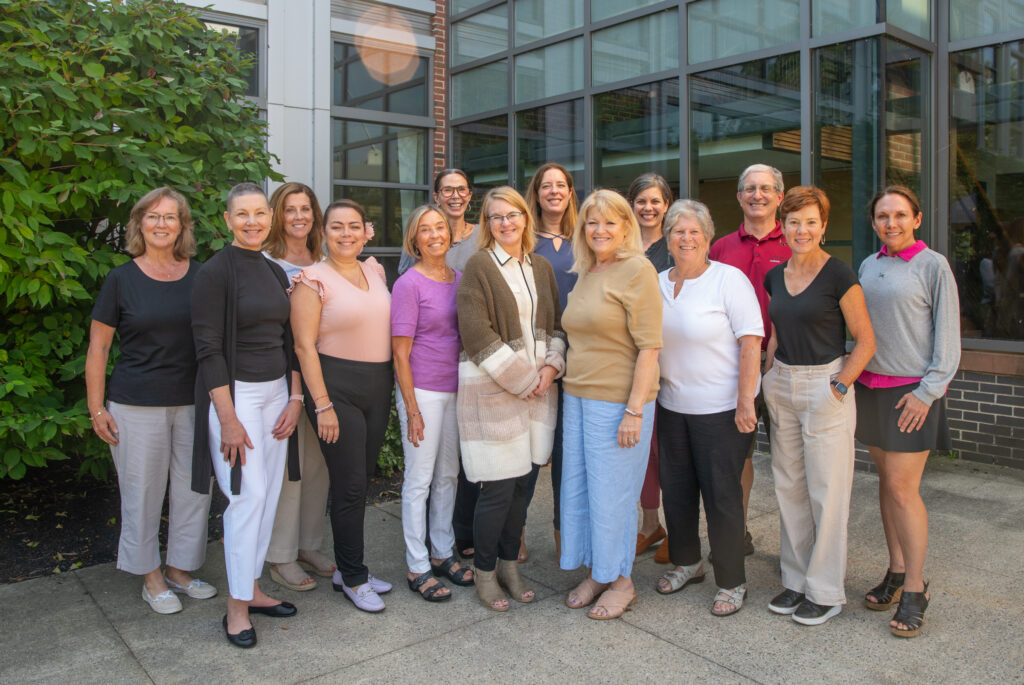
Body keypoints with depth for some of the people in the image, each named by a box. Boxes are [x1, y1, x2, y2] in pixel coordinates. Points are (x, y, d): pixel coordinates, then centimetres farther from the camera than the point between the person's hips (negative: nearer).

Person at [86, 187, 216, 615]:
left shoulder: (199, 276, 4)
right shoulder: (122, 279, -2)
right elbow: (97, 348, 1)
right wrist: (96, 409, -3)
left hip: (193, 402, 3)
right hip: (137, 405, -3)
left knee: (195, 488, 9)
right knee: (142, 493, 6)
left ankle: (180, 569, 27)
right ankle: (151, 577, 24)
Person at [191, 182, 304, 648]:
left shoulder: (275, 273, 11)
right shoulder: (215, 272, -9)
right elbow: (208, 348, -13)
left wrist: (295, 398, 6)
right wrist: (228, 418, -17)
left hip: (276, 392, 7)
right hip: (233, 394, -7)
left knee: (270, 495, 9)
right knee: (248, 496, -8)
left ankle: (251, 589, 24)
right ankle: (237, 606, 7)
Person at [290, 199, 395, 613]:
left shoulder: (375, 271, 10)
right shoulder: (314, 279, -7)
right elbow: (304, 346, -11)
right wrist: (322, 404, -15)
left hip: (378, 386, 6)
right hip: (336, 387, -6)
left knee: (360, 480, 13)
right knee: (350, 486, -1)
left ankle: (346, 568, 28)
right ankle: (353, 579, 15)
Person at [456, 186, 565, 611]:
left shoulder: (541, 268, 14)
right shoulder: (479, 267, -5)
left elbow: (555, 325, 16)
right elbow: (478, 335, -13)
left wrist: (550, 368, -2)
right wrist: (523, 379, -12)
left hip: (537, 389, 6)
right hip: (493, 391, -6)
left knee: (523, 481, 11)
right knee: (498, 487, -3)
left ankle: (509, 565, 27)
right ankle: (484, 572, 17)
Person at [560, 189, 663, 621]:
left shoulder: (637, 270, -10)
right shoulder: (585, 274, 13)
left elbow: (649, 346, -15)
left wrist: (634, 410, -19)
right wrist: (553, 372, 13)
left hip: (618, 401, -8)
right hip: (578, 397, 8)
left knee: (611, 491, 2)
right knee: (577, 487, 12)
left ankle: (620, 581, 22)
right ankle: (594, 573, 30)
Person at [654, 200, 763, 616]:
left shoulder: (729, 279, -10)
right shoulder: (658, 284, 8)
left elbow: (751, 342, -14)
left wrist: (745, 402, -18)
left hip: (721, 408, -6)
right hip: (671, 405, 6)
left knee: (721, 494, 1)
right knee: (675, 488, 14)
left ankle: (731, 582, 17)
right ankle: (686, 562, 35)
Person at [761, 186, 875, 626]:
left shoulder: (839, 276, -9)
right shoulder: (775, 277, 9)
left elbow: (865, 341, -8)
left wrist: (838, 387, -14)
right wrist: (770, 379, 9)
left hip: (825, 386, -6)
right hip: (782, 387, 6)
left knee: (826, 491, 1)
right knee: (788, 486, 11)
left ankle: (826, 591, 15)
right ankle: (796, 578, 25)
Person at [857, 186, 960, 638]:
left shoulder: (933, 265, -5)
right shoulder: (868, 265, 11)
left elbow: (948, 336, -6)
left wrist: (928, 391, -12)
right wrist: (855, 375, 9)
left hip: (912, 391, -5)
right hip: (870, 388, 6)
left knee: (903, 488, -7)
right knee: (886, 481, 11)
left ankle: (915, 589, 6)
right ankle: (896, 571, 22)